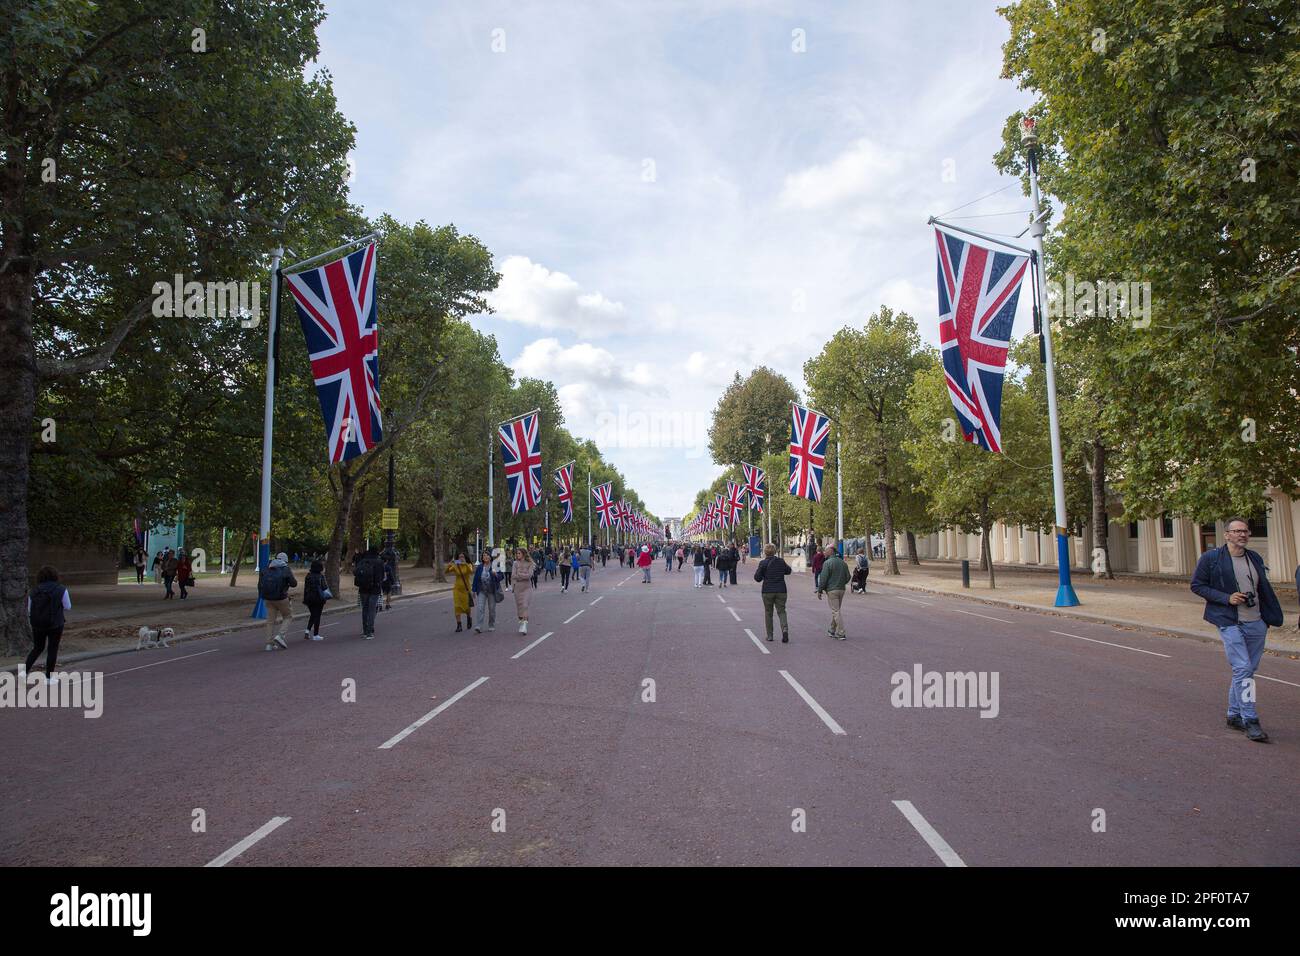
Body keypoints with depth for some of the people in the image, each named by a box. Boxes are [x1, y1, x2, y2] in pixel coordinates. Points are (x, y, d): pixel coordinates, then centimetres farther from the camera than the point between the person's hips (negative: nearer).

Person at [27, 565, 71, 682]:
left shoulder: (33, 591, 1)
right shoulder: (61, 590, -9)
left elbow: (29, 610, 5)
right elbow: (68, 607, -5)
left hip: (37, 625, 3)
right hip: (55, 624, -3)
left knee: (37, 648, 21)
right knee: (52, 649, 6)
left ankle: (24, 670, 11)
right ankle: (49, 677, 10)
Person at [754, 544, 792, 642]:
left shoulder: (763, 563, -9)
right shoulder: (781, 561, 1)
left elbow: (757, 578, -8)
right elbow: (788, 570, 19)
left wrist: (756, 571, 12)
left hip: (768, 591, -2)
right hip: (781, 591, 2)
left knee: (768, 613, 12)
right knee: (781, 611, 7)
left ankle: (769, 635, 14)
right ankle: (785, 629, -19)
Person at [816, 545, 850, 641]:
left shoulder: (827, 563, -13)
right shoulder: (843, 562, 8)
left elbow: (823, 578, -15)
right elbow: (847, 577, 10)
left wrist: (819, 591, -8)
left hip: (832, 590, -7)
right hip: (841, 590, 7)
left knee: (836, 612, -5)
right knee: (835, 610, 18)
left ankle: (841, 634, -7)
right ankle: (832, 630, 28)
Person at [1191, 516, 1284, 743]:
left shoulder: (1255, 558, 12)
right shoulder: (1211, 558, -5)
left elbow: (1264, 589, 20)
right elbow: (1196, 585, -3)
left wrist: (1272, 617, 12)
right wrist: (1226, 598, -14)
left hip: (1256, 624, 6)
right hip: (1230, 623, -6)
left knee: (1248, 671, 12)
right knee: (1243, 669, -13)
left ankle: (1234, 715, 25)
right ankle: (1250, 721, -9)